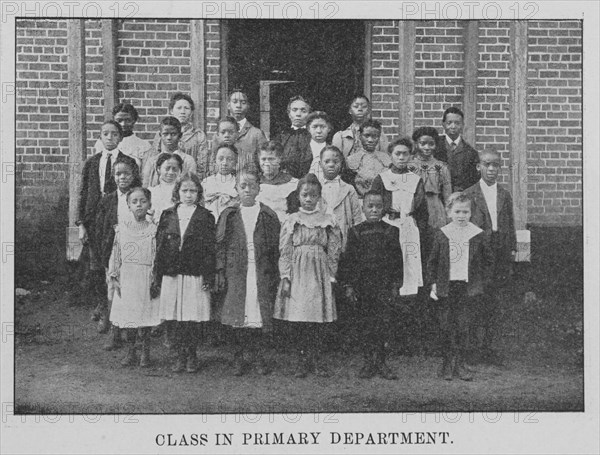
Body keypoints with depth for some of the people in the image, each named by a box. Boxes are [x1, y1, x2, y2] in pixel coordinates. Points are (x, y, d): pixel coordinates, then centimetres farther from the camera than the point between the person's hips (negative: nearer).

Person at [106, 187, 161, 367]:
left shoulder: (153, 229, -3)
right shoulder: (121, 229, 5)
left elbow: (156, 257, -4)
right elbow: (115, 254, 9)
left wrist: (155, 280, -9)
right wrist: (113, 277, 3)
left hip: (145, 279, -3)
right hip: (125, 279, 3)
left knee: (145, 317, 0)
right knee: (127, 317, 8)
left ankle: (145, 353, 14)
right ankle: (131, 353, 20)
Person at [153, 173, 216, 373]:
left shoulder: (205, 217, 2)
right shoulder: (168, 215, 9)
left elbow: (210, 249, 0)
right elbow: (159, 247, 9)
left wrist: (209, 276, -7)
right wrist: (157, 277, 5)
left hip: (196, 276, -2)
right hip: (171, 274, 2)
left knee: (193, 318, 0)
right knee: (179, 319, 5)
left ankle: (191, 357, 13)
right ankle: (181, 356, 14)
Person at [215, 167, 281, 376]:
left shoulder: (268, 216, 5)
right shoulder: (229, 216, 7)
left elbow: (276, 247, 5)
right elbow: (221, 245, 6)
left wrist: (275, 275, 0)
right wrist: (221, 272, -2)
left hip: (262, 272, 0)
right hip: (236, 272, 0)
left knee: (261, 314, -2)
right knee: (237, 314, -1)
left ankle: (259, 357, 8)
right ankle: (238, 358, 8)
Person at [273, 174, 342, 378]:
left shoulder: (328, 221, 7)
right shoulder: (291, 221, 6)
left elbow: (334, 252, 8)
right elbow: (284, 252, 3)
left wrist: (331, 277, 2)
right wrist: (285, 277, -4)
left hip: (320, 274, 0)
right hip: (297, 273, 0)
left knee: (318, 319, -1)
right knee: (297, 320, -2)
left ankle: (315, 360, 10)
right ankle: (303, 360, 8)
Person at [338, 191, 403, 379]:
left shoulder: (391, 231, 6)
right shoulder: (355, 232, 5)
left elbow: (397, 259, 7)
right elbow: (347, 260, 5)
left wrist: (396, 284, 2)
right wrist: (348, 285, -1)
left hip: (384, 285, 0)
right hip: (362, 284, 1)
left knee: (384, 322, -7)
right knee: (366, 325, 5)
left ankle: (380, 362, -1)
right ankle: (369, 361, 12)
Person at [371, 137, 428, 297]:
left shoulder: (416, 180, 12)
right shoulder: (381, 179, 6)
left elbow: (423, 212, 12)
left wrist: (422, 236, 4)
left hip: (410, 229, 2)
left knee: (411, 267, -4)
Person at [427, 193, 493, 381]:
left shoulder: (478, 235, 0)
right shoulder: (441, 234, 2)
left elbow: (488, 261, 9)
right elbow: (432, 261, 8)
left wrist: (480, 282, 3)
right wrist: (434, 283, 1)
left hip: (467, 287, 0)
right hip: (445, 286, 1)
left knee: (463, 326, 1)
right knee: (446, 326, 3)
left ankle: (459, 364, 9)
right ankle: (447, 364, 12)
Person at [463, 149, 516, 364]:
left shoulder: (505, 196, 11)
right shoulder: (468, 195, -1)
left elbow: (510, 227, 14)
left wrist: (511, 254, 9)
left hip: (500, 256, 3)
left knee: (493, 304, 5)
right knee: (475, 304, -4)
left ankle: (487, 346, 12)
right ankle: (473, 346, 5)